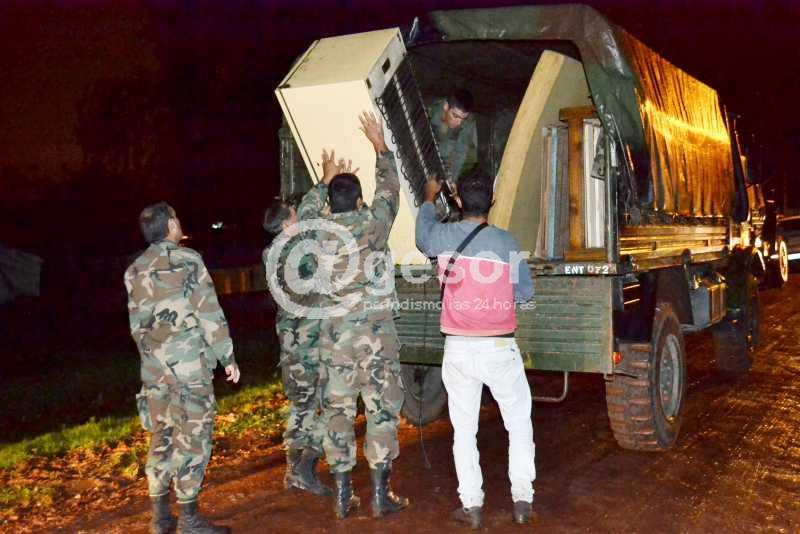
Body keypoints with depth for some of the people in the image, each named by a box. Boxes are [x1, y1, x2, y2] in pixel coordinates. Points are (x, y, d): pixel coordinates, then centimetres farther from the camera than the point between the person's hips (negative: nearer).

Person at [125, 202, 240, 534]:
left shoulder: (135, 271, 12)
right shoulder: (187, 260, -6)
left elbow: (137, 324, 15)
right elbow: (209, 314, -9)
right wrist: (228, 356, -4)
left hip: (154, 368, 6)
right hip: (190, 363, -6)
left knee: (162, 438, 13)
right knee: (193, 438, -1)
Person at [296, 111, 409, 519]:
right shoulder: (373, 223, -5)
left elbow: (305, 211, 26)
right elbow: (389, 189, 12)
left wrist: (325, 180, 38)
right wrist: (380, 146, 23)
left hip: (335, 334, 3)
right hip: (375, 332, -3)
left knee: (338, 412, 8)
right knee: (382, 410, 3)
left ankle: (343, 495, 13)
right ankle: (381, 494, 5)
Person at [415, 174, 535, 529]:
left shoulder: (445, 236, -3)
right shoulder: (505, 241, -6)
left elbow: (422, 235, 23)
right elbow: (525, 291, 5)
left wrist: (429, 198, 40)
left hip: (459, 349, 1)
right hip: (499, 349, -1)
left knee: (464, 429, 12)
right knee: (519, 422, 16)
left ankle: (471, 506, 12)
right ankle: (522, 499, 14)